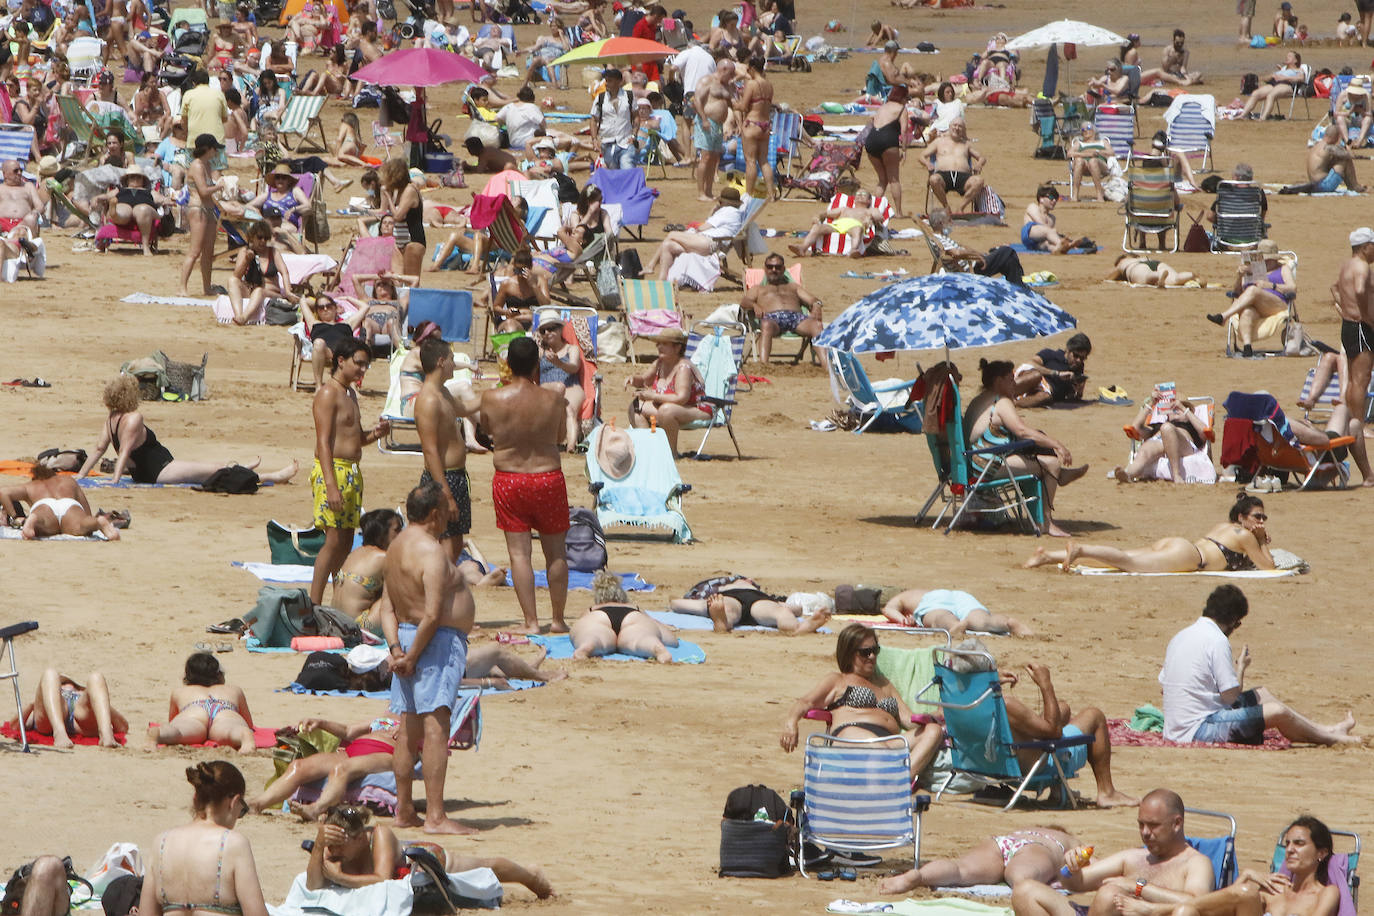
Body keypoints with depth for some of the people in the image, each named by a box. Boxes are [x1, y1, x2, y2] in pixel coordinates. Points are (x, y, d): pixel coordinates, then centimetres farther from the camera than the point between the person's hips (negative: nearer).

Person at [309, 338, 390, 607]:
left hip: (352, 472, 9)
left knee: (346, 542, 7)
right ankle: (313, 604, -9)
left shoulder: (350, 393, 18)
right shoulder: (328, 393, -10)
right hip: (332, 471, -9)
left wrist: (375, 433, 5)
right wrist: (331, 486, -26)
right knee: (334, 541, -11)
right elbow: (324, 443, -18)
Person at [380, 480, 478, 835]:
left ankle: (404, 810, 20)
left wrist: (396, 649, 1)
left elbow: (388, 607, 11)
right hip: (437, 644, -10)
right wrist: (412, 657, -14)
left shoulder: (397, 546, 12)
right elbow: (433, 615, -23)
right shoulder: (431, 552, -17)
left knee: (410, 731, 14)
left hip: (407, 635, 10)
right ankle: (435, 817, -14)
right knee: (435, 728, -11)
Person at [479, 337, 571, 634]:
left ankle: (531, 621, 1)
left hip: (509, 480, 0)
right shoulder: (553, 400, -11)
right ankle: (558, 619, 19)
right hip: (548, 479, 0)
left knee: (519, 552, 4)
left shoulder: (492, 399, -12)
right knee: (555, 551, 13)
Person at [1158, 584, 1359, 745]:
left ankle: (1323, 730, 27)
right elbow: (1231, 696, -17)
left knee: (1260, 694, 20)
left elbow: (1162, 686, 15)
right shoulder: (1216, 641, -18)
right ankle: (1330, 738, 17)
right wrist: (1241, 666, 2)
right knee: (1277, 711, -5)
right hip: (1198, 730, -10)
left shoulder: (1180, 636, 9)